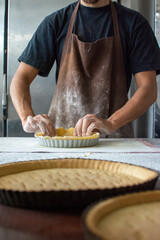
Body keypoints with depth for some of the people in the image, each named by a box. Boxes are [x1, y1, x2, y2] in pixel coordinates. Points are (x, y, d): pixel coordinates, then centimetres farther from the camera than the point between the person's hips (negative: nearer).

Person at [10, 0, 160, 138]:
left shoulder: (134, 23, 7)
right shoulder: (56, 22, 10)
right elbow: (21, 79, 6)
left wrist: (110, 123, -18)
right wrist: (27, 118, -14)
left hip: (114, 137, 0)